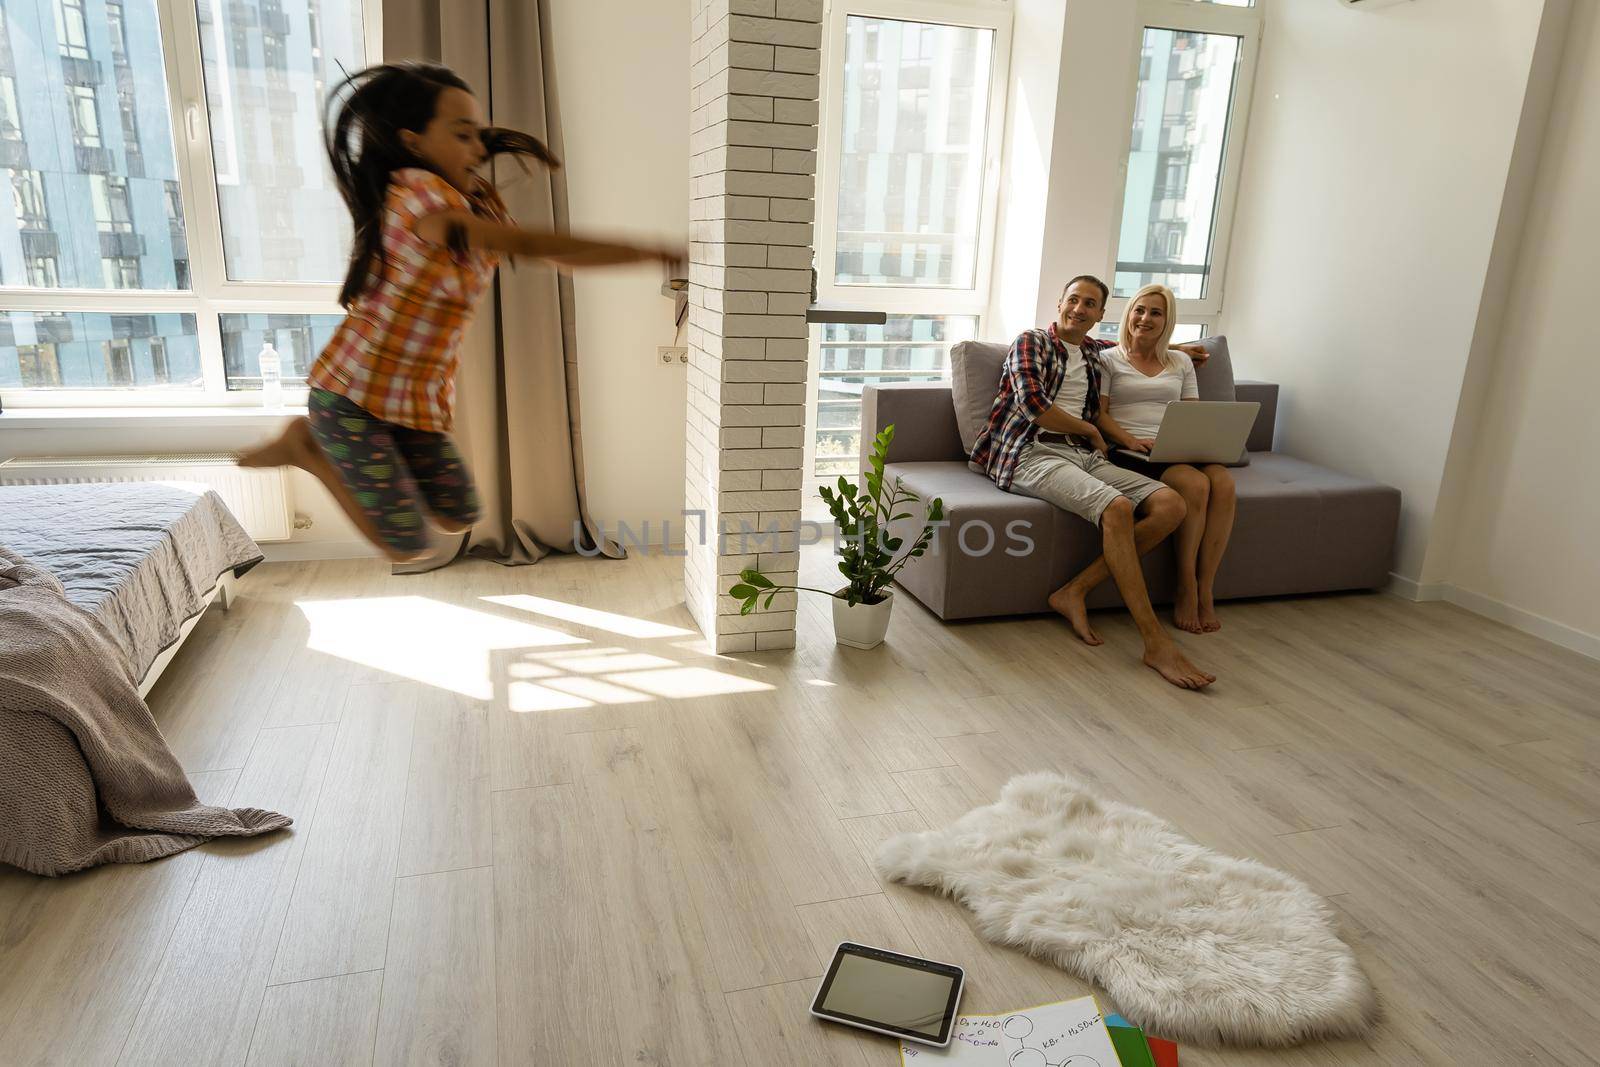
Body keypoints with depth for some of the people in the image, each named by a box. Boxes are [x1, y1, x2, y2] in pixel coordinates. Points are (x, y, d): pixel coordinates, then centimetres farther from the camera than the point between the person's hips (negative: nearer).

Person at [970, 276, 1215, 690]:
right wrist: (1091, 430, 3)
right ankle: (1156, 642, -31)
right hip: (1034, 454, -7)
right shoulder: (1032, 342, 8)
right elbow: (1034, 406, -7)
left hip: (1085, 455, 7)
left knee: (1171, 504, -16)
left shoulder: (1095, 352, 26)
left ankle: (1075, 592, -20)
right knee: (1117, 508, -33)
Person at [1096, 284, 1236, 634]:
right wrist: (1131, 441, -16)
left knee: (1223, 481, -30)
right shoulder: (1109, 359, 11)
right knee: (1195, 484, -33)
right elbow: (1099, 414, 2)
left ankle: (1205, 590, -22)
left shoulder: (1181, 362, 24)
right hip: (1131, 454, -4)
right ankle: (1186, 589, -20)